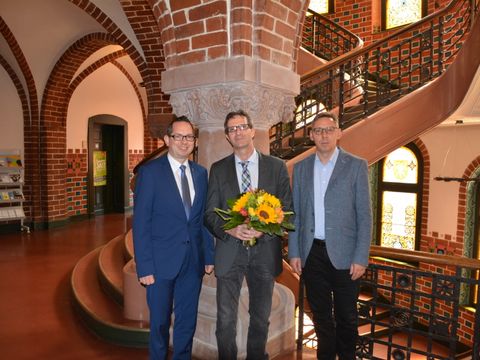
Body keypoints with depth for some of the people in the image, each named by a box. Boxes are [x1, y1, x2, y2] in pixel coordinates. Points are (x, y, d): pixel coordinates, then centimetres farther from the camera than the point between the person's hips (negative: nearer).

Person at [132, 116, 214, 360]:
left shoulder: (201, 173, 6)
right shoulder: (150, 171, -8)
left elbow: (203, 218, 8)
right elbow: (141, 223, -10)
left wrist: (209, 256, 5)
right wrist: (144, 267, -12)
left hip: (193, 260, 4)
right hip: (162, 260, -4)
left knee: (188, 320, 17)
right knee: (160, 321, 15)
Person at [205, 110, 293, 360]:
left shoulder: (276, 166, 1)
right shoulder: (218, 169, 3)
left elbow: (287, 208, 1)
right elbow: (210, 213, 1)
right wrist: (230, 229, -18)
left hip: (265, 251, 1)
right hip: (229, 252, 0)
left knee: (261, 317, 17)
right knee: (225, 318, 7)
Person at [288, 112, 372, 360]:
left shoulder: (356, 166, -2)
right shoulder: (301, 168, 7)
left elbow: (364, 215, -5)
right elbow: (295, 213, 7)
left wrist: (361, 257, -10)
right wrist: (294, 252, 3)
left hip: (343, 253, -2)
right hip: (311, 253, 3)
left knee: (346, 316, 11)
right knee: (320, 314, 16)